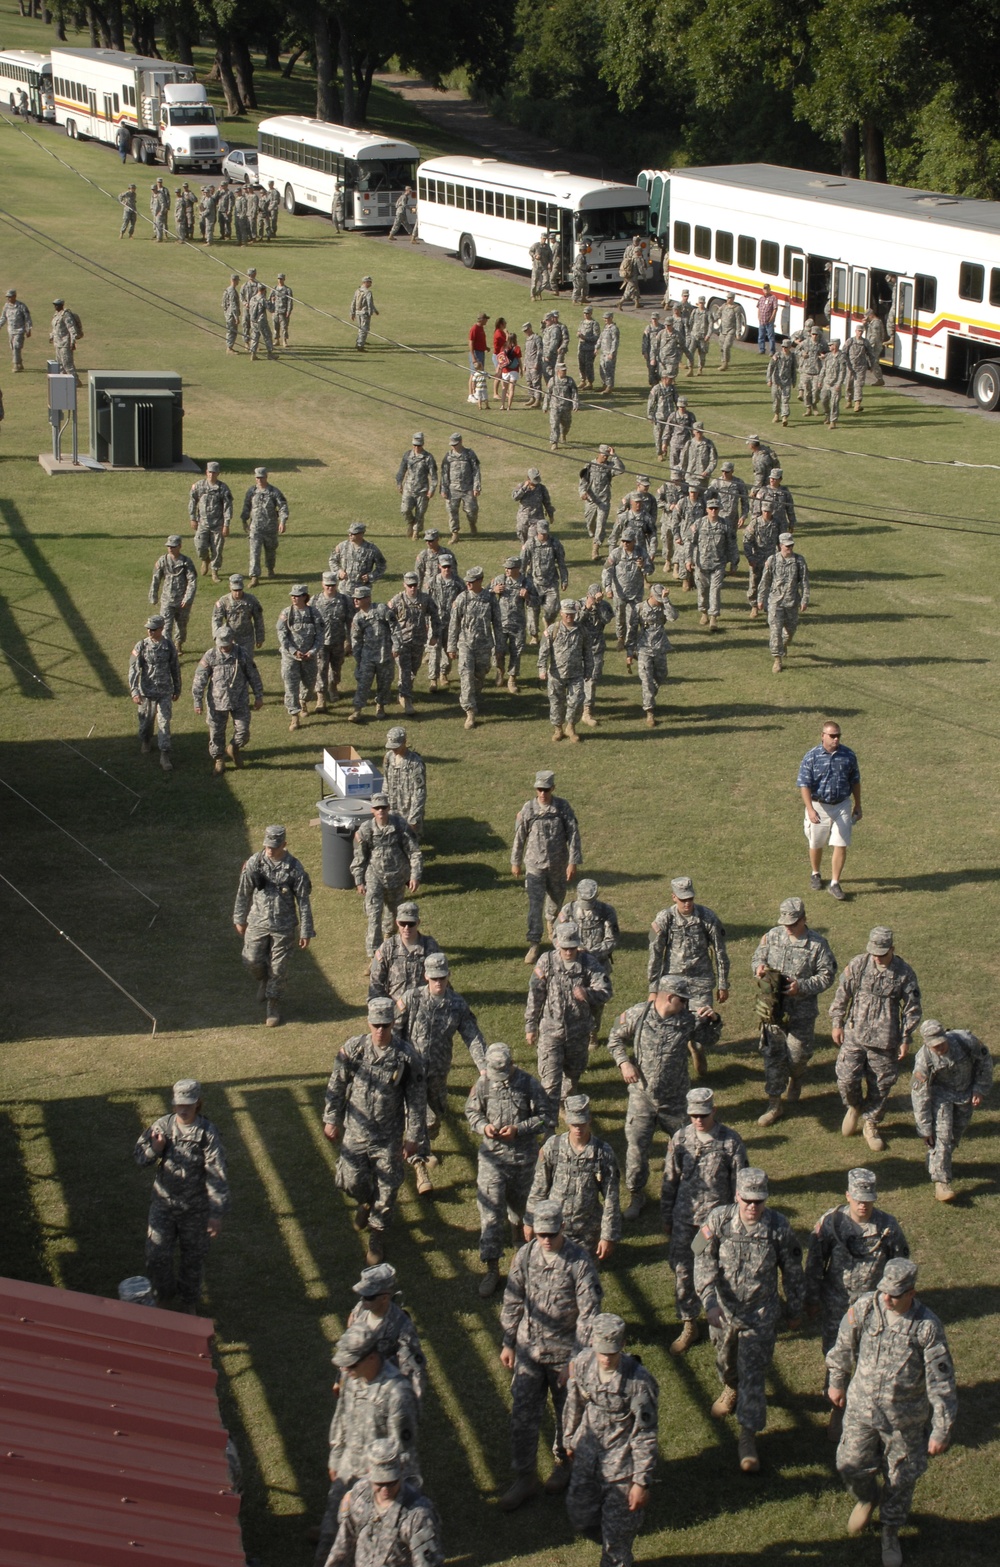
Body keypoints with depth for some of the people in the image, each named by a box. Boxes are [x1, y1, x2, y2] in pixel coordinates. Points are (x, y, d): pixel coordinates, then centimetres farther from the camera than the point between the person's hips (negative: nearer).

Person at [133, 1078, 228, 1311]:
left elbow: (217, 1176, -16)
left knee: (192, 1257, 13)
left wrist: (217, 1214, -19)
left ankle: (189, 1300, 37)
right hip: (163, 1202, 2)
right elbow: (140, 1158, 2)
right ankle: (163, 1294, 31)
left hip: (195, 1207, -2)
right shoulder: (162, 1125, -6)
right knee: (156, 1255, 3)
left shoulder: (207, 1133, -16)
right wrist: (154, 1150, -22)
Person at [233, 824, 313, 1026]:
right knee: (252, 960, 5)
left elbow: (303, 901, -8)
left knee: (278, 968, 4)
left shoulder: (294, 869, -14)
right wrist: (239, 919, 11)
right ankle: (264, 981, 39)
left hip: (284, 926, -2)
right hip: (258, 922, 2)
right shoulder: (254, 863, -9)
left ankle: (273, 1004, 24)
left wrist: (306, 932, -6)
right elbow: (244, 892, 4)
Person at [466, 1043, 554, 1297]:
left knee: (520, 1204, 19)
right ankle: (492, 1269, 1)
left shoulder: (528, 1084, -12)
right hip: (492, 1155, 0)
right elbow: (471, 1110, 9)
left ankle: (520, 1234, 53)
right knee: (490, 1211, -5)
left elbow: (547, 1116, -8)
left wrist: (519, 1129, -19)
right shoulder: (483, 1083, -6)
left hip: (524, 1155, 0)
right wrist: (482, 1126, -13)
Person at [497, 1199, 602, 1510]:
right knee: (523, 1413, 3)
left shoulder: (580, 1262, -18)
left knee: (567, 1413, 14)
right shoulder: (525, 1255, -6)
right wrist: (508, 1342, 8)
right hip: (528, 1347, 3)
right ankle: (523, 1477, 15)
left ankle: (564, 1464, 37)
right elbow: (513, 1301, 6)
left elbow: (588, 1313, -16)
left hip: (564, 1351, -3)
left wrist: (577, 1358, -18)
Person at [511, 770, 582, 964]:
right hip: (535, 864, -1)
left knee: (557, 897, 21)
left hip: (558, 864, 1)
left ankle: (552, 921, 52)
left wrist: (573, 862, -17)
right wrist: (516, 862, 9)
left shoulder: (563, 807, -10)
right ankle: (534, 944, -6)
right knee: (535, 904, -8)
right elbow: (519, 836, 3)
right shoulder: (528, 808, -8)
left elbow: (573, 834, -10)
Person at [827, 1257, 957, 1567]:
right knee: (851, 1466, 9)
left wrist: (941, 1430, -14)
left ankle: (890, 1532, 38)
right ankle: (866, 1500, 45)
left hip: (905, 1419, -2)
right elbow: (844, 1346, 6)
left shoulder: (927, 1327, -21)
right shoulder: (865, 1307, -14)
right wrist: (837, 1382, 18)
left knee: (900, 1478, 12)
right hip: (862, 1408, 2)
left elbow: (941, 1382, -16)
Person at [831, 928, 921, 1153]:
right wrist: (837, 1023, 4)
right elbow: (842, 995, 5)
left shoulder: (904, 973, -7)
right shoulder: (858, 964, -5)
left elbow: (912, 1009, 1)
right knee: (847, 1079, -4)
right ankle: (854, 1106, 29)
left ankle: (871, 1124, 28)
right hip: (854, 1035, 0)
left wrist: (906, 1040, 0)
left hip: (885, 1040, 0)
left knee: (881, 1085, 7)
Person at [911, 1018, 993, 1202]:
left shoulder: (965, 1040, -27)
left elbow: (984, 1060, -7)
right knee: (941, 1133, -16)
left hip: (966, 1091, 3)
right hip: (940, 1092, -3)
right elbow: (919, 1095, -21)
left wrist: (980, 1089, -8)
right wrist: (925, 1128, -17)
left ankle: (942, 1160, 39)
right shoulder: (924, 1059, -28)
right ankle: (941, 1181, -15)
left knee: (958, 1131, 12)